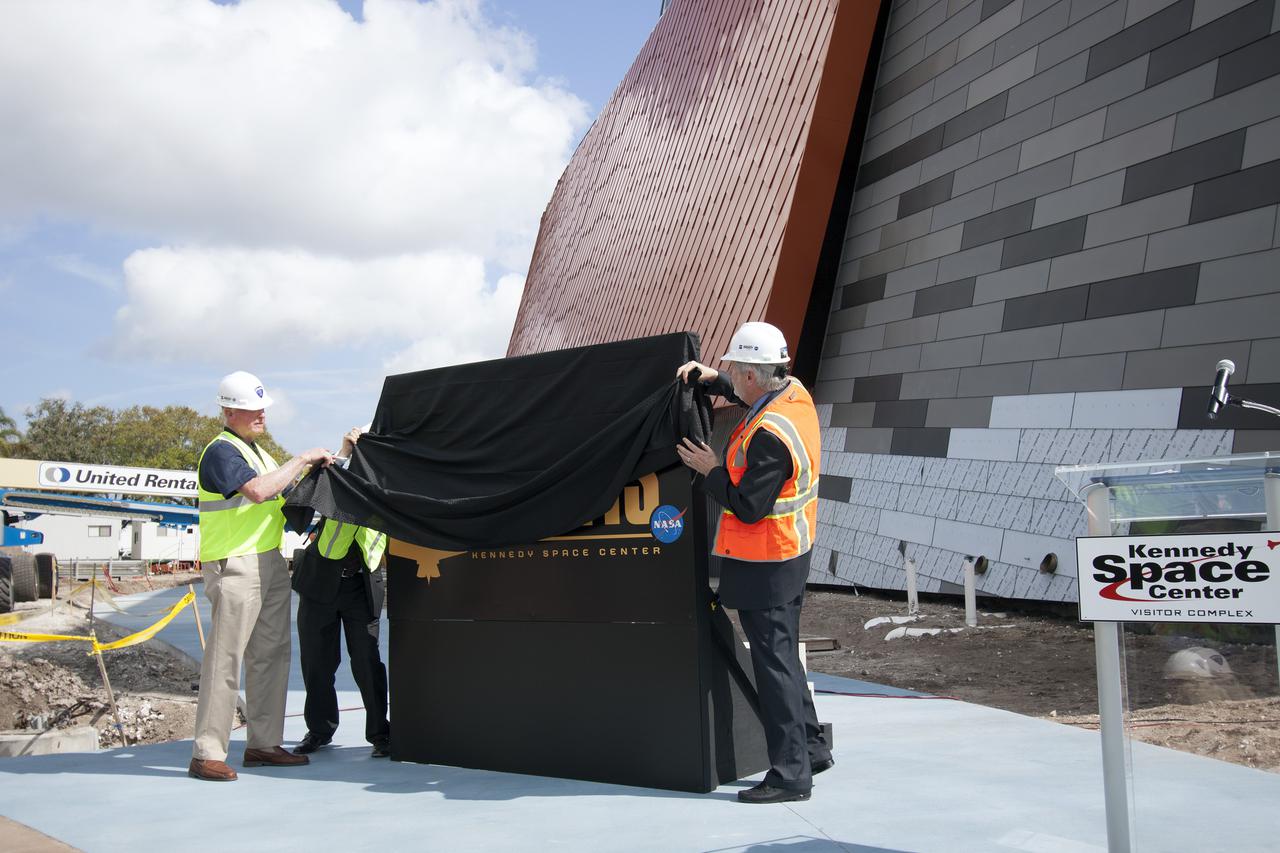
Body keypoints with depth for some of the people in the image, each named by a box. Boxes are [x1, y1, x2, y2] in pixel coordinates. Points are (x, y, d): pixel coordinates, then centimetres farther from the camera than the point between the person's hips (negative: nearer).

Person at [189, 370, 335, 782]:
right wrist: (302, 460, -15)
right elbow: (257, 490, -25)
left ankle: (264, 743, 17)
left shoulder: (255, 449, 21)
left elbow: (281, 495, 27)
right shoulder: (221, 451, -10)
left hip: (271, 562, 9)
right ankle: (207, 753, -7)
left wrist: (314, 469, 12)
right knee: (225, 659, -10)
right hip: (234, 566, -9)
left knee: (271, 655, 10)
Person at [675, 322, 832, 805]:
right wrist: (712, 379, 12)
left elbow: (748, 507, -24)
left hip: (761, 565, -10)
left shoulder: (768, 436, -27)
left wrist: (711, 471, -11)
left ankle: (790, 775, 5)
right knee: (784, 654, 20)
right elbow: (752, 398, 25)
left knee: (774, 664, -2)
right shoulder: (795, 393, 2)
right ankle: (811, 748, 31)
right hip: (792, 552, 10)